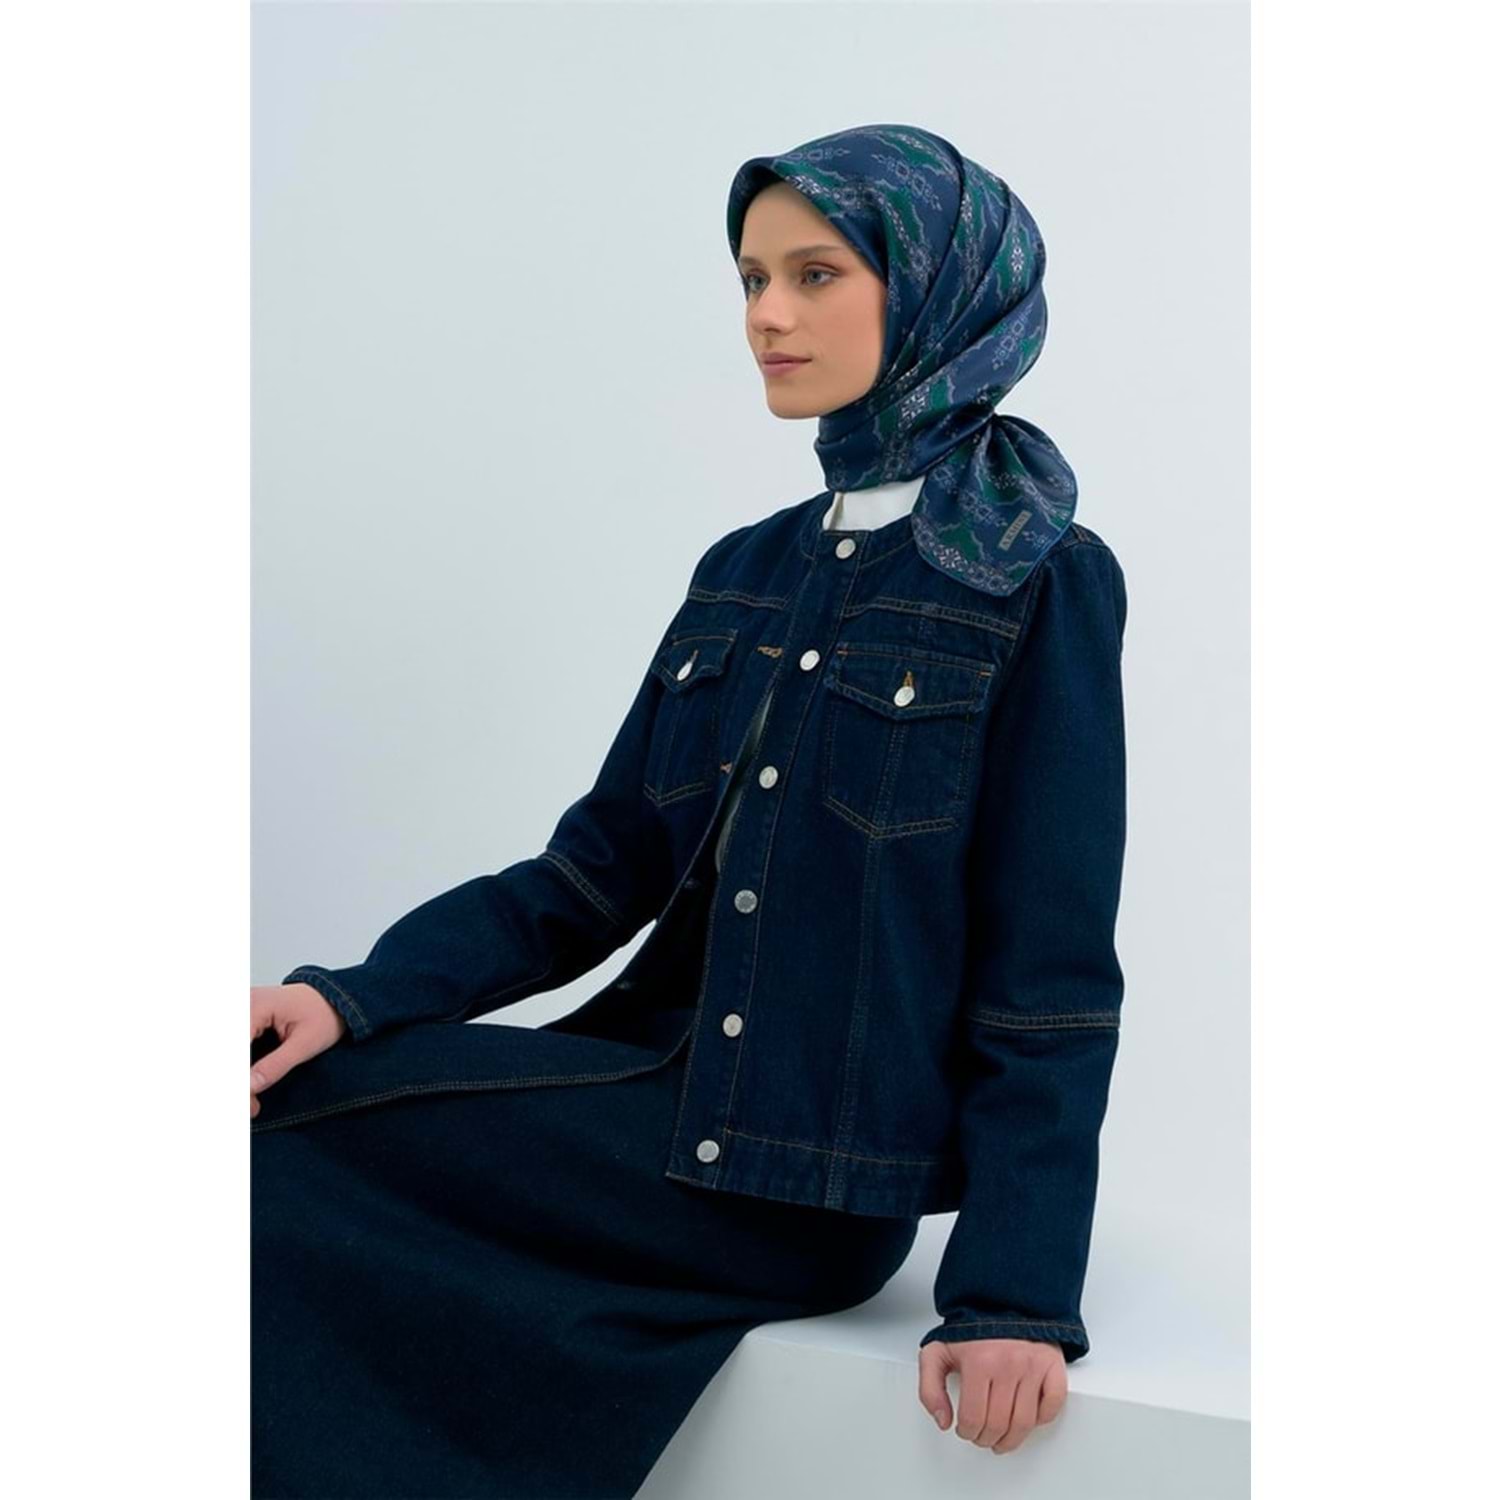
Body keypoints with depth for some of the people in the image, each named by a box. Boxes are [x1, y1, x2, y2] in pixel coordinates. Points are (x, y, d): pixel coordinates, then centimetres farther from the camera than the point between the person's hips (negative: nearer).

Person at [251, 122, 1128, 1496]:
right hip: (659, 1085, 6)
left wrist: (1016, 1293, -16)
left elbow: (1052, 979, -8)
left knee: (299, 1143, -19)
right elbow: (600, 871, 8)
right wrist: (359, 997, -7)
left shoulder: (1042, 583, -6)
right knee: (298, 1089, -16)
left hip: (810, 1190, -6)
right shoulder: (744, 574, 13)